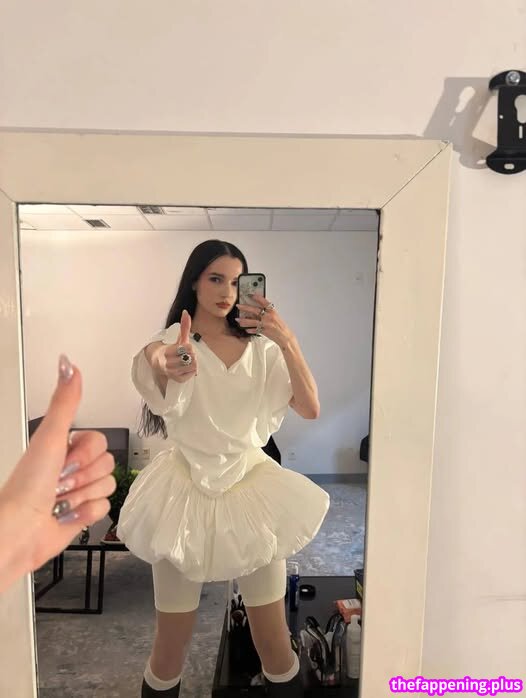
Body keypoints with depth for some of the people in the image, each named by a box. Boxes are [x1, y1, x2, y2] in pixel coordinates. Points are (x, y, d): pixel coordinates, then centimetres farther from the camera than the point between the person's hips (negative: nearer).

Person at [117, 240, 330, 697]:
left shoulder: (260, 347, 2)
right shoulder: (173, 342, -6)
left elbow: (311, 409, -9)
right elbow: (163, 402, -30)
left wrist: (287, 341, -20)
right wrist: (161, 365, -54)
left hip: (252, 487, 2)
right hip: (186, 492, -1)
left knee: (275, 645, 10)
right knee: (170, 650, 11)